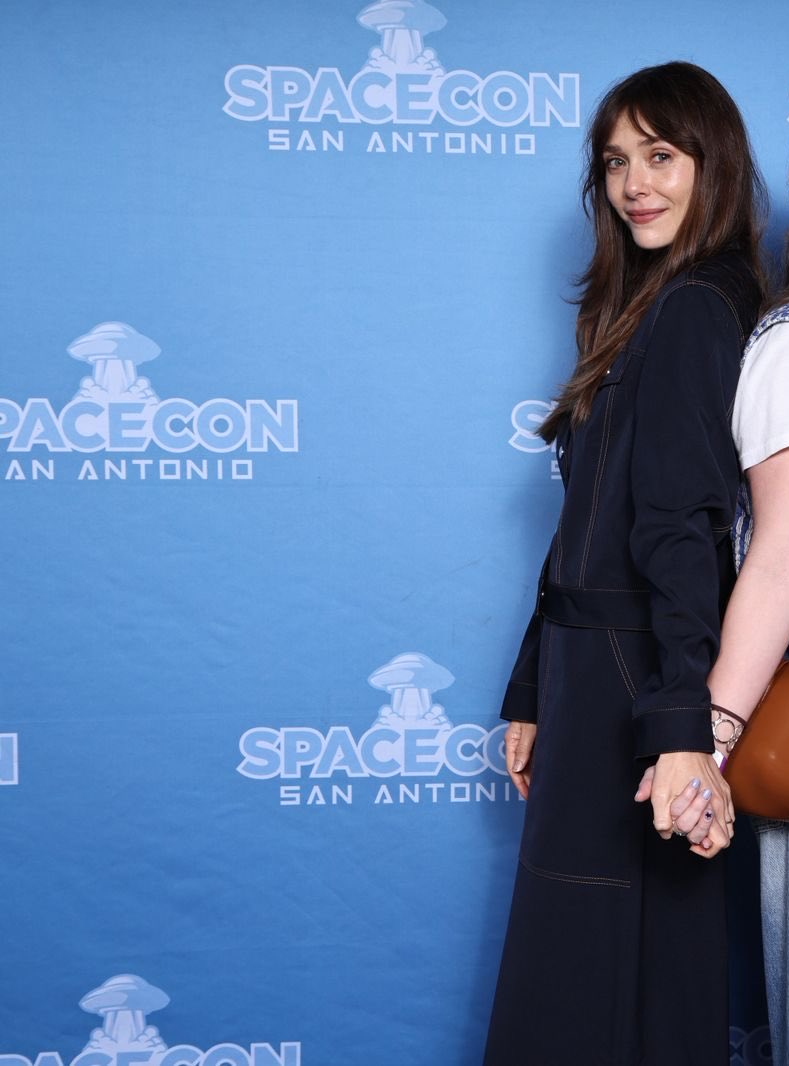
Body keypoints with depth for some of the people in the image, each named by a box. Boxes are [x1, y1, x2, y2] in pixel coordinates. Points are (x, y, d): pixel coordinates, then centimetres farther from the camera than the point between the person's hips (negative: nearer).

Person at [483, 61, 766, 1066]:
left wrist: (681, 730, -27)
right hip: (599, 673, 9)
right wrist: (533, 695, 17)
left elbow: (683, 529, -22)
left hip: (630, 682, -9)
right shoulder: (657, 310, 17)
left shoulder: (689, 310, -12)